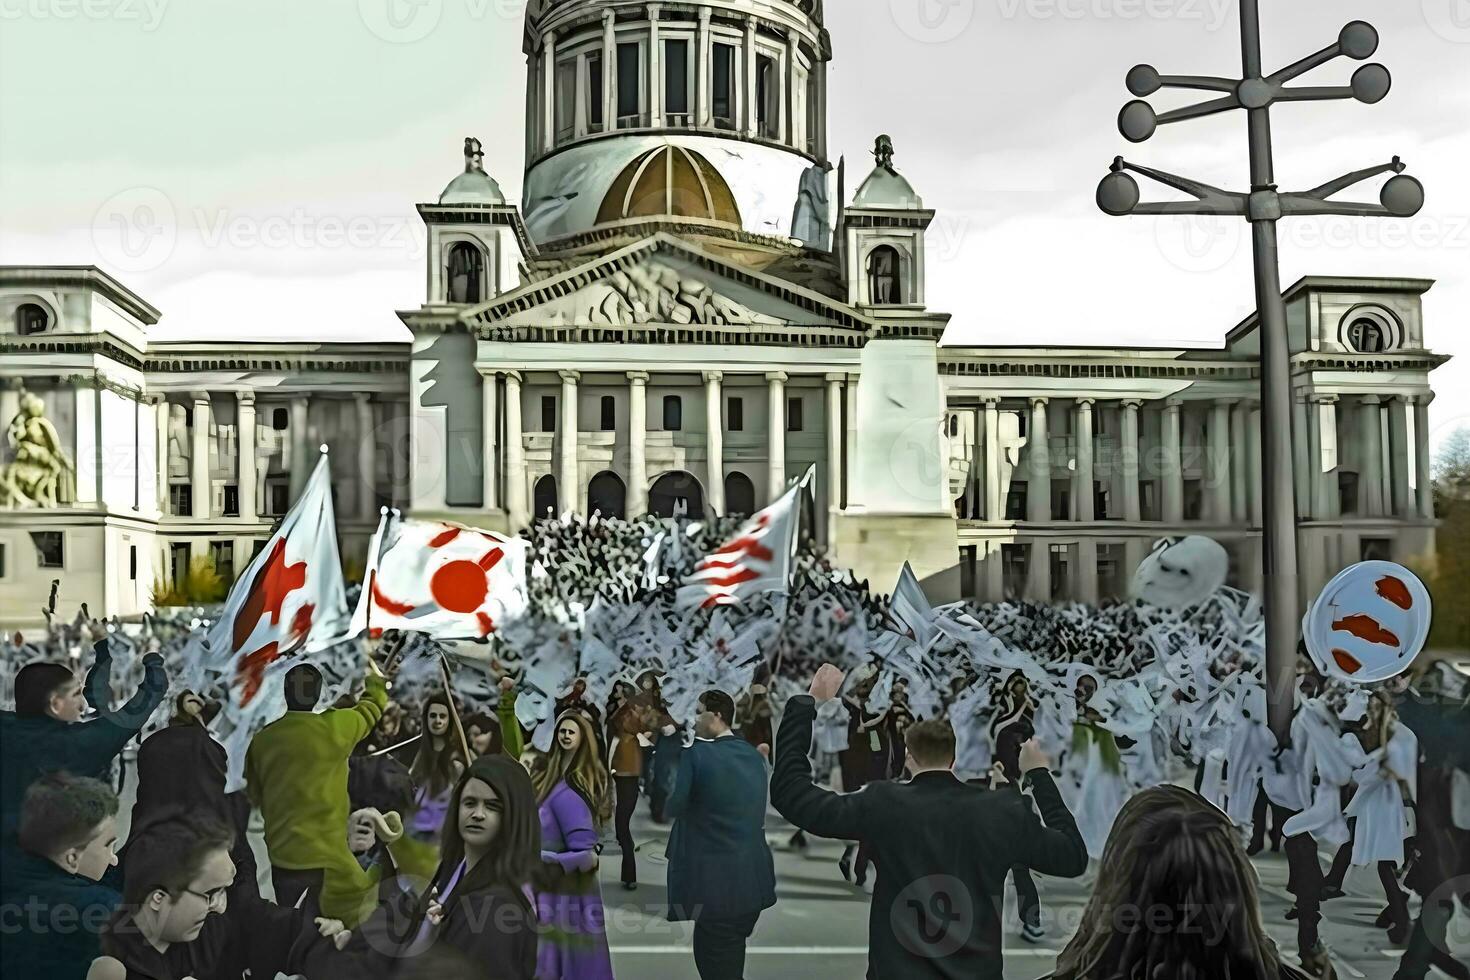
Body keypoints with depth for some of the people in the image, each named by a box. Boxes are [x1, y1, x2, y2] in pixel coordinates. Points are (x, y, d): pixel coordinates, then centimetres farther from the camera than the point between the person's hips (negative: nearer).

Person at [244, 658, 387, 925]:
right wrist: (377, 681, 27)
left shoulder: (261, 739, 0)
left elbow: (255, 796, 12)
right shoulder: (333, 727, -13)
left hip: (280, 856, 5)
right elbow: (370, 710, 8)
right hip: (322, 858, -5)